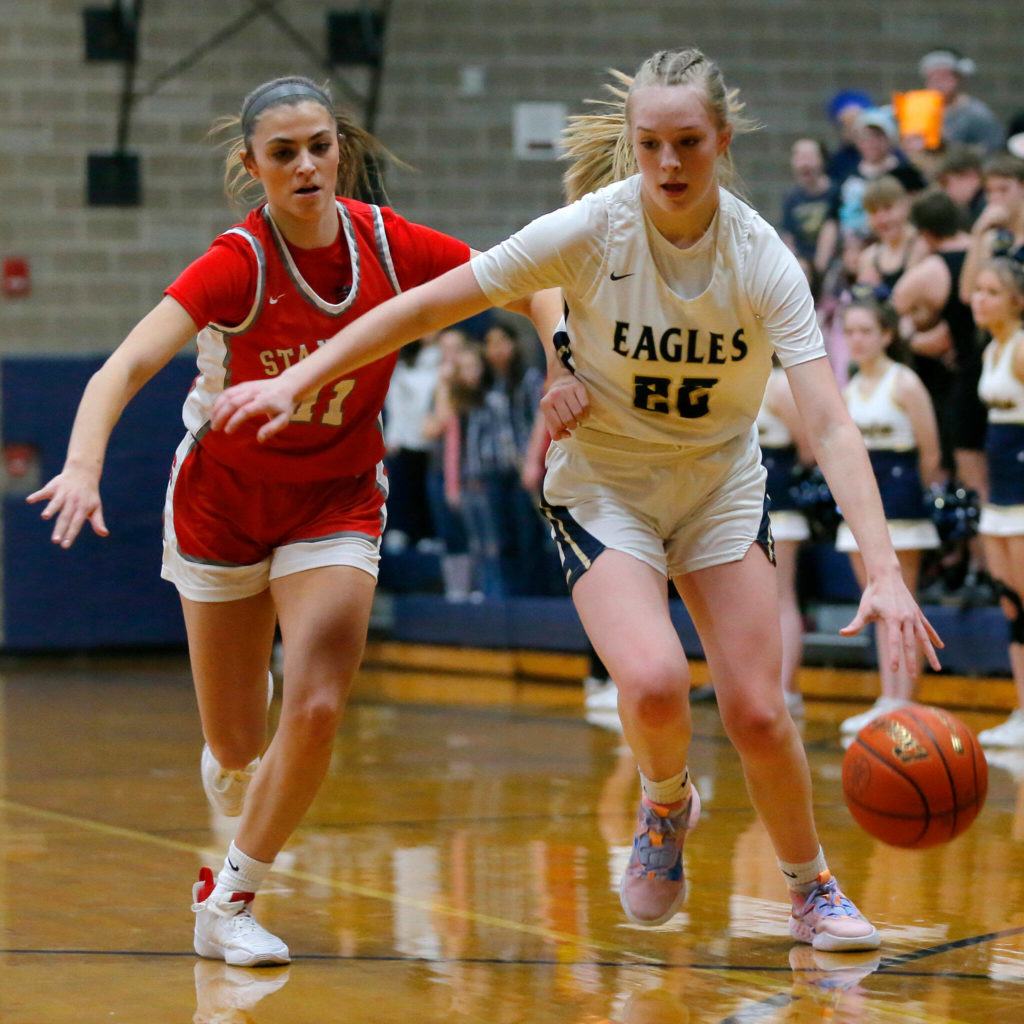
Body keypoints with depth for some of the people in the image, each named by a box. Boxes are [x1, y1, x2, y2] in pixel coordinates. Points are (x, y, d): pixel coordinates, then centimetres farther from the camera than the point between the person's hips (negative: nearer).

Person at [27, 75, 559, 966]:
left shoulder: (387, 244, -14)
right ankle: (228, 767, 46)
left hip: (337, 500, 2)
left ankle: (229, 900, 3)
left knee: (316, 709, -17)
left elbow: (529, 285, -1)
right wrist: (83, 465, -54)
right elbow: (126, 367, -36)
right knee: (238, 744, 5)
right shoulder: (239, 263, -24)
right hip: (223, 498, -2)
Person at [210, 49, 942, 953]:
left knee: (757, 713, -6)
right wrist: (294, 382, -18)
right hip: (604, 483, -1)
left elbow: (829, 423, -26)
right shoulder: (589, 230, -21)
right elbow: (425, 308, -14)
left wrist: (884, 572, -37)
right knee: (653, 681, -26)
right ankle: (666, 804, 10)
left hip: (721, 486, 2)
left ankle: (812, 891, 21)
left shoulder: (762, 259, -19)